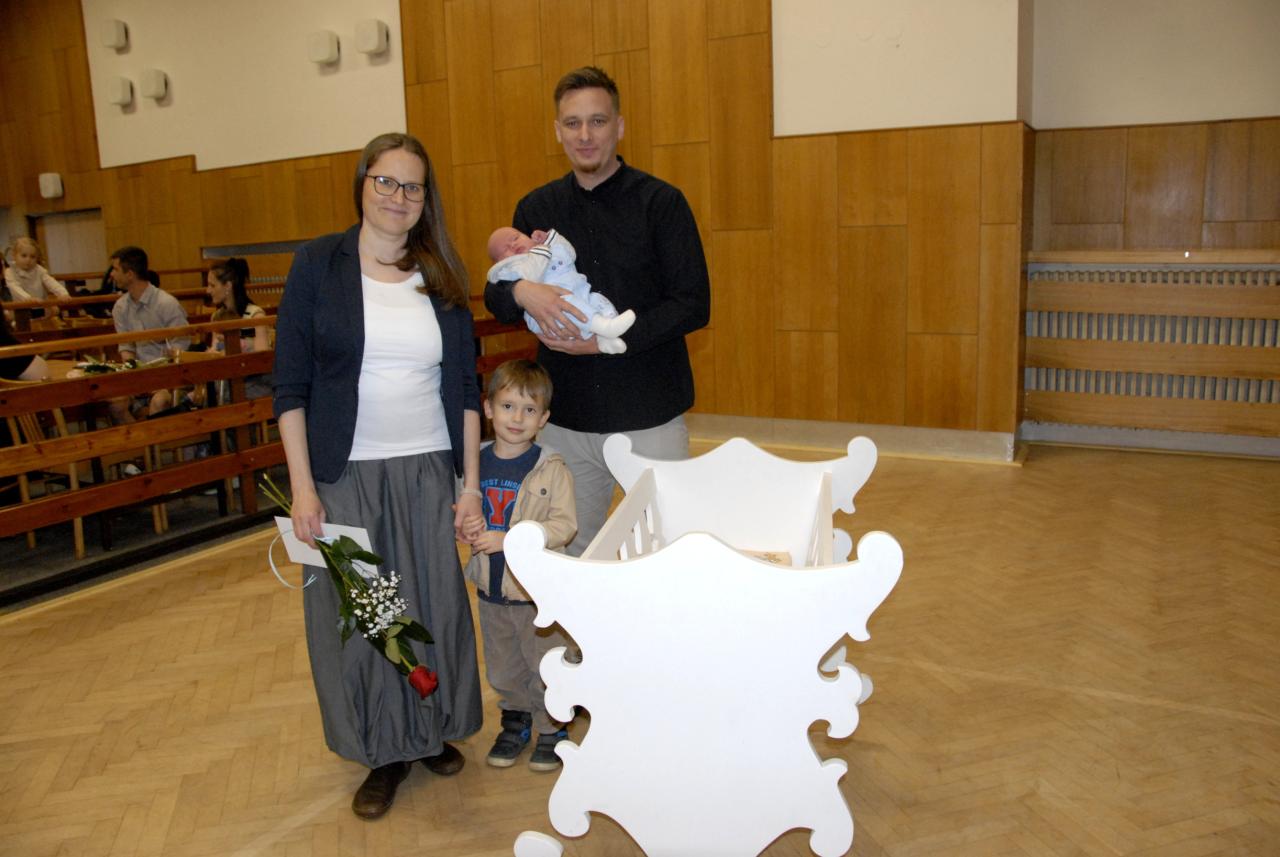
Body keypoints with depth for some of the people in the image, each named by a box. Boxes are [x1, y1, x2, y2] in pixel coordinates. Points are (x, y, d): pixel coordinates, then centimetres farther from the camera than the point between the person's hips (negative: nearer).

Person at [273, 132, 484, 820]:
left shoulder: (441, 276, 5)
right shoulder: (318, 264, -3)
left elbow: (465, 387, 6)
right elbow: (290, 386, -4)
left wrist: (472, 482, 2)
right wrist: (303, 487, -10)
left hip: (430, 472, 2)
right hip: (346, 475, -2)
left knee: (435, 605, 11)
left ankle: (432, 729, 34)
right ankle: (385, 750, 28)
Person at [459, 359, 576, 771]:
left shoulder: (551, 468, -15)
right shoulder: (475, 462, -1)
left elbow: (564, 525, -21)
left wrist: (506, 539, -27)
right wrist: (466, 527, -13)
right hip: (491, 588, 4)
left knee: (545, 665, 10)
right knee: (503, 667, 20)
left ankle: (552, 728, 32)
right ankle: (515, 721, 42)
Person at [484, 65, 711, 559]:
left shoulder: (660, 202, -4)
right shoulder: (536, 209, 8)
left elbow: (693, 305, -9)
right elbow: (494, 299, 7)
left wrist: (609, 338, -19)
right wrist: (522, 292, -16)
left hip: (649, 416, -3)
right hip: (564, 418, 4)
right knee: (569, 552, 15)